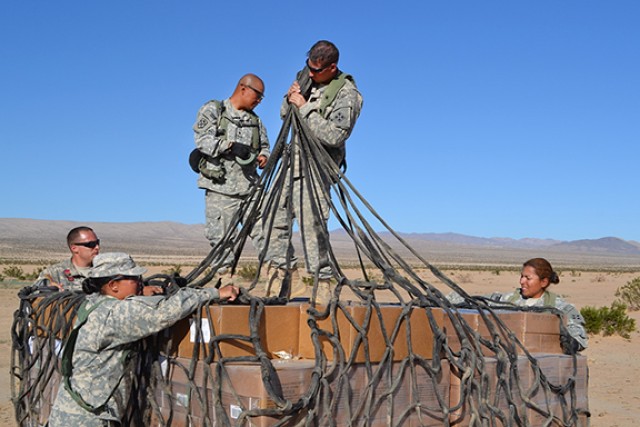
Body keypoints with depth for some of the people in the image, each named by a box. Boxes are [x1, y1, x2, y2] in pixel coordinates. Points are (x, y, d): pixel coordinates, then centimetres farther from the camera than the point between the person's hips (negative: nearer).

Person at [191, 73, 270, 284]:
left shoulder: (255, 119, 21)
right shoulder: (212, 110, 3)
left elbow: (264, 145, 23)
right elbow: (203, 139, -10)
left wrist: (264, 156, -1)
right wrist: (231, 146, -22)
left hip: (251, 186, 5)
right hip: (220, 187, -5)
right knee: (220, 235, -2)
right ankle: (225, 278, 7)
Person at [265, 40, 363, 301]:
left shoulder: (347, 94, -13)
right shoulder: (306, 77, 9)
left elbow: (335, 136, -24)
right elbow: (285, 115, 18)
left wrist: (305, 107, -22)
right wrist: (290, 100, -5)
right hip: (294, 159, 8)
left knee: (312, 222, -13)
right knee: (274, 217, 7)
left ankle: (323, 285, -5)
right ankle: (288, 277, 17)